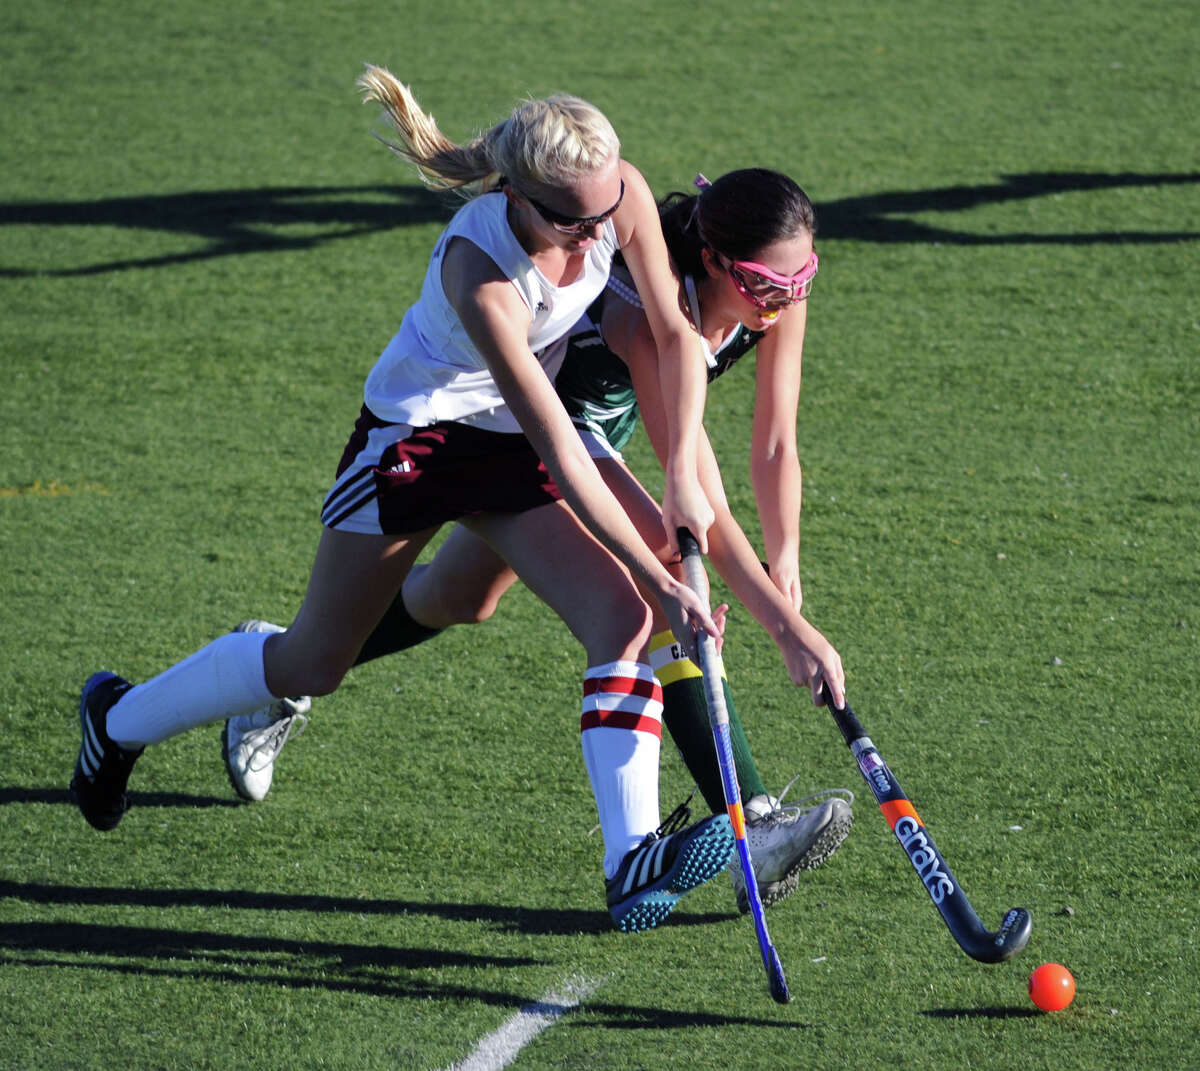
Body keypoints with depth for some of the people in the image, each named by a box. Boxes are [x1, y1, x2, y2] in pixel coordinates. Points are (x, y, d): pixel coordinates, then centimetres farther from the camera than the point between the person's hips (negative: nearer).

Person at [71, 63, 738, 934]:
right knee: (314, 662, 8)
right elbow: (559, 454, -36)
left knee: (624, 619, -16)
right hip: (418, 431, -6)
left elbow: (676, 332, -8)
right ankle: (119, 720, 32)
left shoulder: (619, 191, -22)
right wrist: (663, 581, -35)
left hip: (513, 439, 6)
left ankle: (634, 860, -22)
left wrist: (683, 473, -18)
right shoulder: (479, 272, -38)